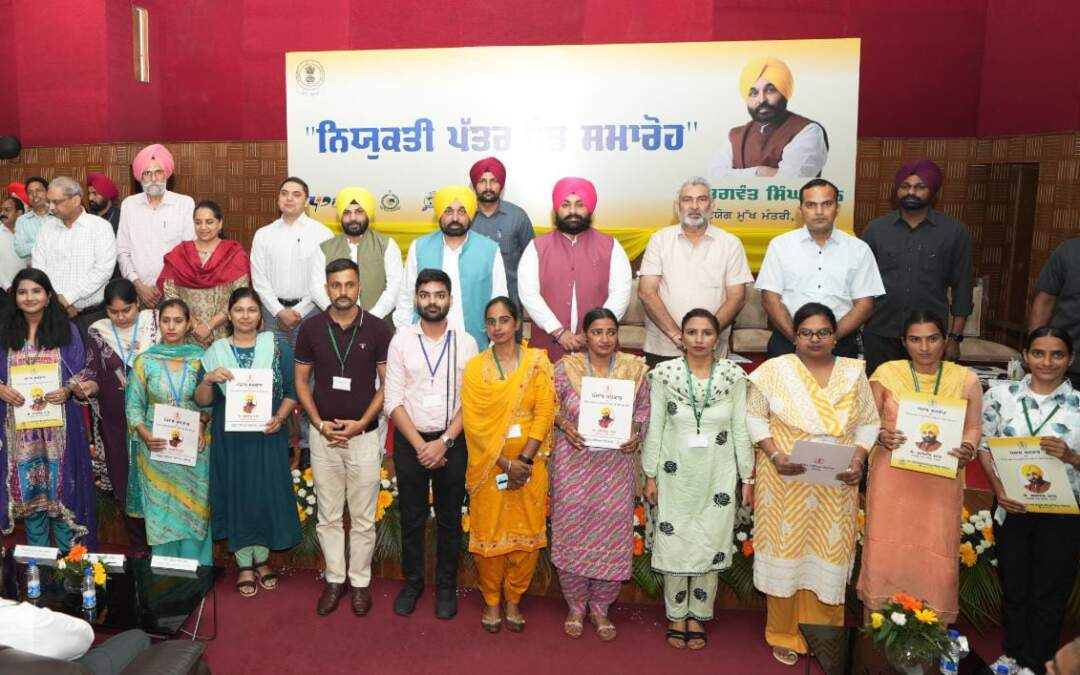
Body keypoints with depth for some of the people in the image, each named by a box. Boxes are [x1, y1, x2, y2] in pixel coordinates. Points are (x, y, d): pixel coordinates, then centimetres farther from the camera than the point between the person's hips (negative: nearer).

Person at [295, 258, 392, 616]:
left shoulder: (377, 328, -7)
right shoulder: (311, 328, -2)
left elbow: (387, 383, -3)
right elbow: (301, 381, 4)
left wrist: (360, 423, -12)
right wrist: (319, 423, -7)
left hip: (364, 435, -1)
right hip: (323, 435, 1)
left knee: (363, 518, 8)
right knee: (328, 517, 12)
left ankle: (360, 581, 24)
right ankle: (334, 579, 27)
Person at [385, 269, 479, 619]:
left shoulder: (466, 342, -3)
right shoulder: (401, 340, -2)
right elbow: (393, 401, -5)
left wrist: (444, 441, -14)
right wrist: (420, 444, -11)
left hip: (452, 441, 0)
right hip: (409, 440, 0)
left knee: (449, 518, 11)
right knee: (412, 517, 12)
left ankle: (446, 586, 27)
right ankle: (412, 581, 30)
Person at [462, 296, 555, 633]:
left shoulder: (538, 361, 0)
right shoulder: (475, 367, 1)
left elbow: (544, 412, -5)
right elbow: (473, 422, -6)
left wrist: (524, 460, -13)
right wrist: (505, 462, -14)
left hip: (530, 462, 0)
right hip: (489, 463, 0)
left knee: (527, 533, 5)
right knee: (489, 532, 5)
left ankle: (513, 600, 25)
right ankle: (491, 601, 24)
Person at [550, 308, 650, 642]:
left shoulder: (634, 368, 0)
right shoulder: (566, 367, -4)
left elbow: (644, 409, 9)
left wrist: (636, 434, -9)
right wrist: (565, 425, -14)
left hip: (617, 466, 1)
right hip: (574, 464, -1)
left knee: (612, 533, 6)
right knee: (573, 531, 6)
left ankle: (600, 607, 26)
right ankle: (576, 606, 25)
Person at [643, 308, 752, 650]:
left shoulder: (734, 376, -5)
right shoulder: (664, 374, -6)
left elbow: (741, 430, 0)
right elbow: (655, 428, -1)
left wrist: (748, 478, 1)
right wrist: (650, 475, 0)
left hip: (718, 476, 0)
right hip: (675, 475, 0)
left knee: (710, 545, 8)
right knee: (673, 545, 7)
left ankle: (698, 617, 27)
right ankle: (676, 616, 27)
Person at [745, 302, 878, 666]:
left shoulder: (854, 373, 6)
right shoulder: (775, 369, -3)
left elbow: (868, 423, 9)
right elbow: (755, 416, -2)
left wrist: (858, 460, -7)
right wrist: (775, 455, -15)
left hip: (836, 487, 2)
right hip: (785, 482, -2)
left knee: (828, 556, 7)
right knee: (786, 553, 4)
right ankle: (783, 634, 19)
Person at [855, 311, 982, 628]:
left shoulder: (966, 379, 1)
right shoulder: (886, 373, -1)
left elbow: (974, 427, 6)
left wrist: (968, 449, -14)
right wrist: (881, 437, -17)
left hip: (941, 482, 0)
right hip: (892, 478, 0)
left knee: (936, 553, 3)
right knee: (886, 551, 5)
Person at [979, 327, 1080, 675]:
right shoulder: (1001, 395, -4)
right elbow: (984, 446, 1)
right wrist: (999, 489, -11)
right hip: (1012, 509, 1)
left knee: (1049, 594, 13)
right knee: (1014, 587, 18)